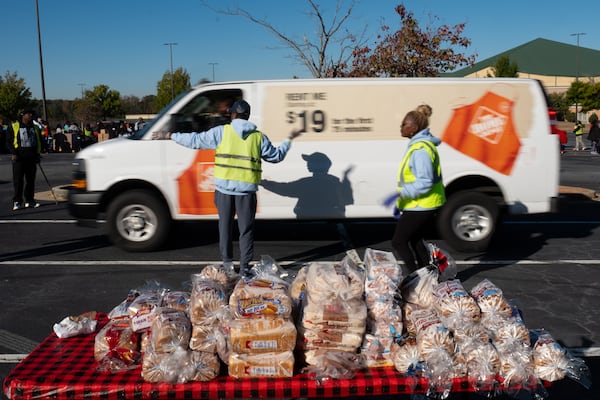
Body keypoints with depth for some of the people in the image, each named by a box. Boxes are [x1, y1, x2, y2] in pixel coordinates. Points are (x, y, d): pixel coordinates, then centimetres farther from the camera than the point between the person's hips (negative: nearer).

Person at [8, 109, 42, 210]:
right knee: (18, 180, -5)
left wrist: (37, 154, 10)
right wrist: (14, 153, -12)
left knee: (31, 180, 7)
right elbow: (10, 141, 0)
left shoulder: (35, 128, 15)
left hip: (32, 157, 4)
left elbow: (39, 141, 20)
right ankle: (17, 201, -1)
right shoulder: (14, 127, 3)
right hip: (19, 157, -4)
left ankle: (29, 200, 14)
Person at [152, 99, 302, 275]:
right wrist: (289, 140, 32)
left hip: (224, 187, 0)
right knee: (246, 229, 8)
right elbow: (276, 156, 15)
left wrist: (170, 135, 14)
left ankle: (227, 263, 20)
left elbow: (195, 140, 2)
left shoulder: (221, 132, 1)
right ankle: (245, 266, 9)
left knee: (225, 226, 14)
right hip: (247, 189, 0)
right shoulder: (259, 136, 6)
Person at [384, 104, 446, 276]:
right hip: (420, 206, 10)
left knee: (398, 242, -3)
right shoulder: (416, 145, 12)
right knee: (415, 240, 20)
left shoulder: (421, 149, -21)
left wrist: (399, 194, -29)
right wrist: (400, 203, 20)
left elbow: (425, 183, -27)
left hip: (420, 207, -10)